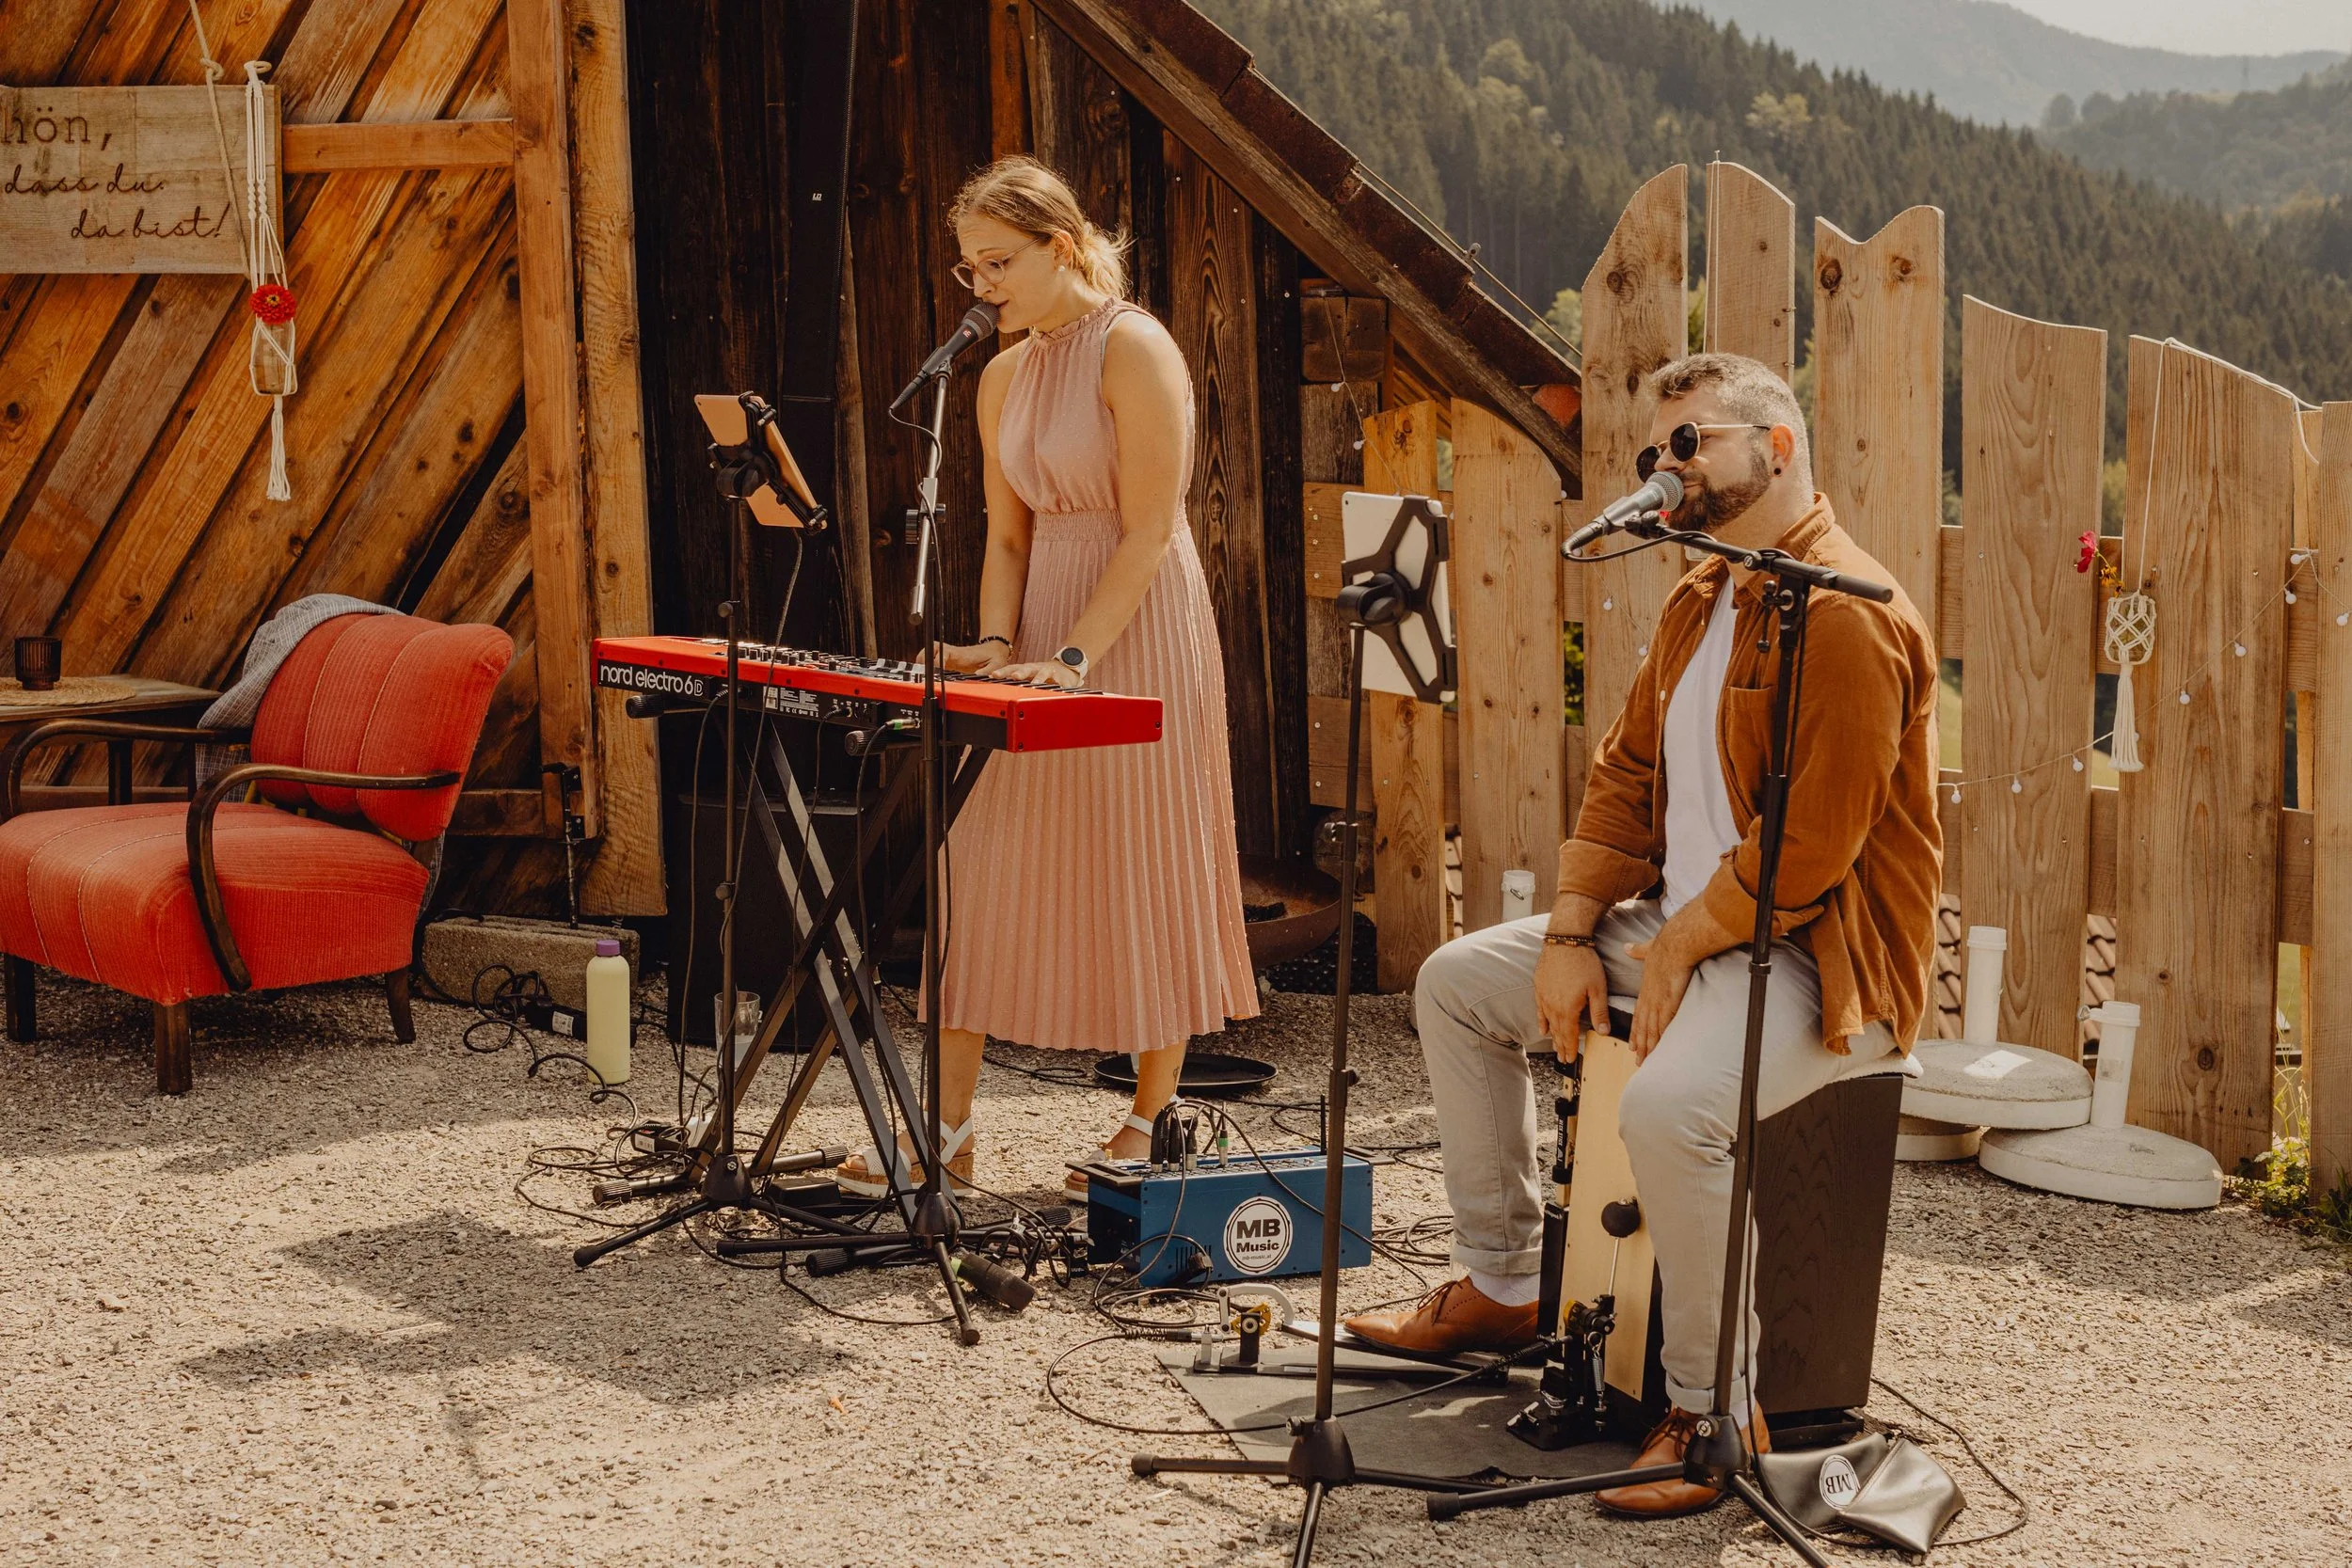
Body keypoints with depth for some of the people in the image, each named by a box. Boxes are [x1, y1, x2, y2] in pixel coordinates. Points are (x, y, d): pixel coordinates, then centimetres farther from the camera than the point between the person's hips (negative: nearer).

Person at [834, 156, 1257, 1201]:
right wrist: (996, 645, -4)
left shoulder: (1134, 349, -12)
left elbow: (1149, 530, -16)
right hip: (1045, 633, 7)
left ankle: (1150, 1127, 12)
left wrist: (1072, 657, -21)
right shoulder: (1004, 376, 10)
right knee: (984, 868, 4)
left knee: (1145, 872, 0)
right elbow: (1008, 534, 12)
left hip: (1140, 632, -7)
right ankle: (946, 1130, 8)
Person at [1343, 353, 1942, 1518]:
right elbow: (1627, 772, 14)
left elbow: (1810, 847, -25)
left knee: (1669, 1105, -36)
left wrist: (1676, 949, -17)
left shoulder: (1848, 618, -20)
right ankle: (1499, 1288, 23)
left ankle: (1715, 1413, -17)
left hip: (1822, 955, -11)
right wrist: (1572, 935, 2)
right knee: (1456, 983, 13)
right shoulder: (1698, 603, 13)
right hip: (1684, 928, 11)